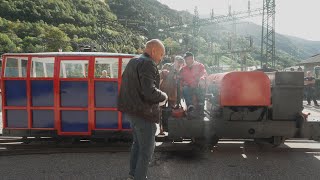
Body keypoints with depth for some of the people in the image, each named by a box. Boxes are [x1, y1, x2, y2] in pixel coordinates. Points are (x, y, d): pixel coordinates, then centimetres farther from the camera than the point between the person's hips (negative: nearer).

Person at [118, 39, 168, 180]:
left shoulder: (133, 62, 13)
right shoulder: (148, 64, -18)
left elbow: (129, 85, 21)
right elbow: (150, 92, -27)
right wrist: (164, 96, -10)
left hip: (130, 110, 10)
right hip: (143, 113, -10)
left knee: (137, 143, 24)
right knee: (147, 149, 2)